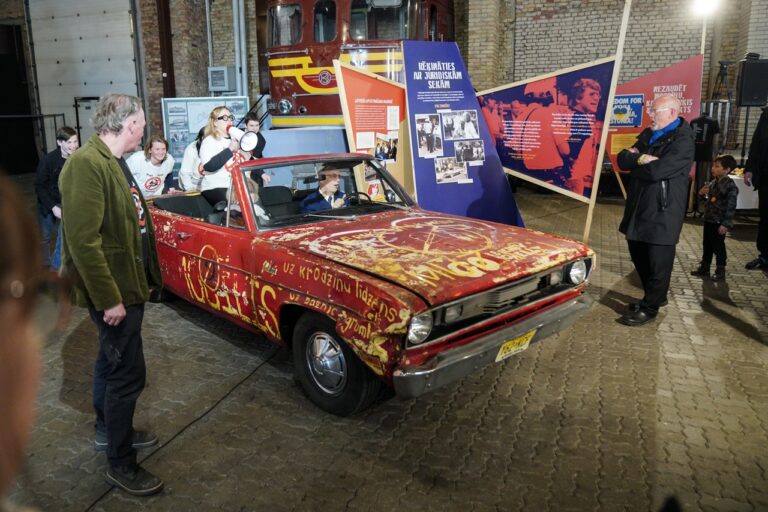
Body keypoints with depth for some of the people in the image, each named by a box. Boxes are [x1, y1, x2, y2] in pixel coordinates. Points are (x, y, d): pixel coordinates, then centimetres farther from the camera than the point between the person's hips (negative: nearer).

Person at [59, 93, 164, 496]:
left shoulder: (113, 161, 11)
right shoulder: (87, 164, -22)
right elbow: (83, 240, -26)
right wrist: (109, 299, -24)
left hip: (125, 285, 10)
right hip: (113, 291, -10)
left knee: (112, 362, 23)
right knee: (128, 373, -3)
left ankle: (108, 429, 42)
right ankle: (121, 465, 12)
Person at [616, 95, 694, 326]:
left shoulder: (683, 141, -13)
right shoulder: (648, 135, 14)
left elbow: (657, 170, -25)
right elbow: (622, 159, 4)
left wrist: (636, 161, -7)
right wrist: (642, 158, -15)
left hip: (662, 214, -8)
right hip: (639, 209, 9)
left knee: (658, 264, 2)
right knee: (639, 258, 18)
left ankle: (649, 308, 12)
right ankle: (654, 296, 35)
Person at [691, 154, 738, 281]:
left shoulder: (730, 185, -17)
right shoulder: (713, 182, 5)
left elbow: (731, 206, -19)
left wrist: (725, 224, -21)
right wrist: (702, 193, 0)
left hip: (719, 222, -7)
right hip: (709, 219, 7)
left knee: (718, 246, 3)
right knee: (707, 244, 16)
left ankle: (720, 271, 15)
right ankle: (704, 267, 29)